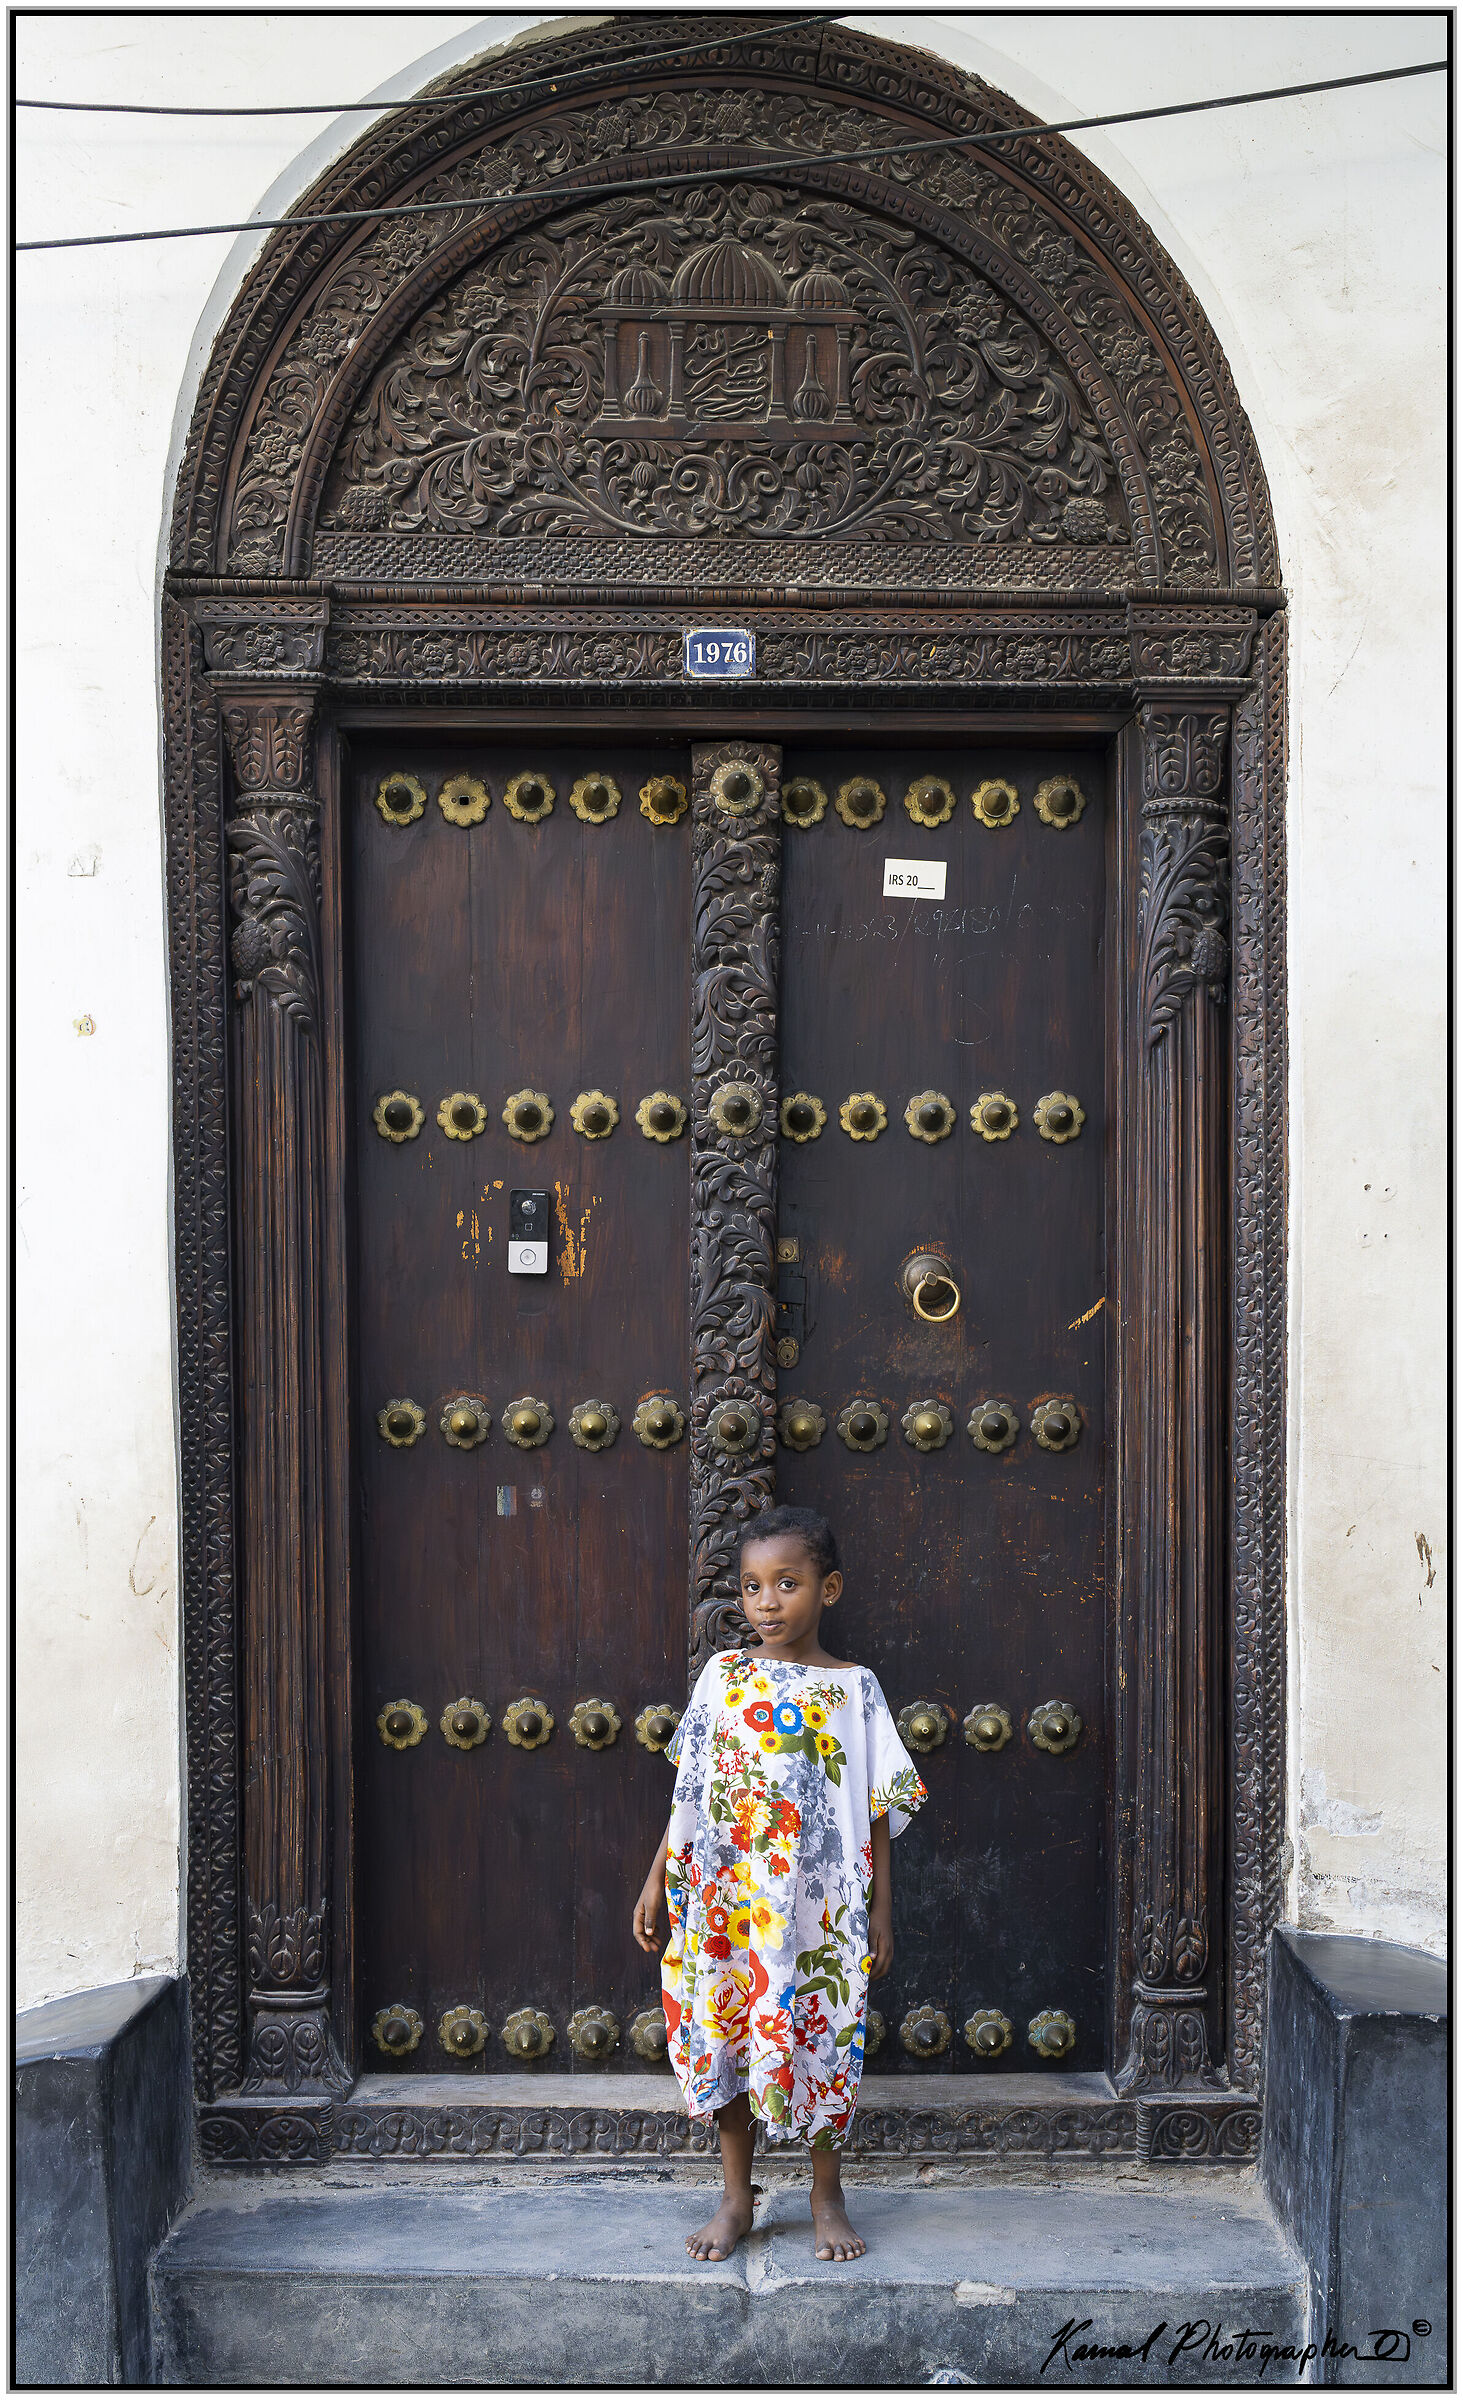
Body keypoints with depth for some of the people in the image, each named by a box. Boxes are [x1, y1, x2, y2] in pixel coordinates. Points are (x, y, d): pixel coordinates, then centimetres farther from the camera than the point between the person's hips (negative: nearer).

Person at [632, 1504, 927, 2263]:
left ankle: (827, 2197, 23)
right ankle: (736, 2197, 24)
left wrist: (881, 1908, -2)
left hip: (819, 1906, -2)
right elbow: (690, 1791, 9)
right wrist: (657, 1878, 8)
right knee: (723, 2037, 8)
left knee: (819, 2040, 5)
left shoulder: (853, 1688, -2)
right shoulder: (723, 1676, 3)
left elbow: (877, 1809, 0)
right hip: (724, 1898, 2)